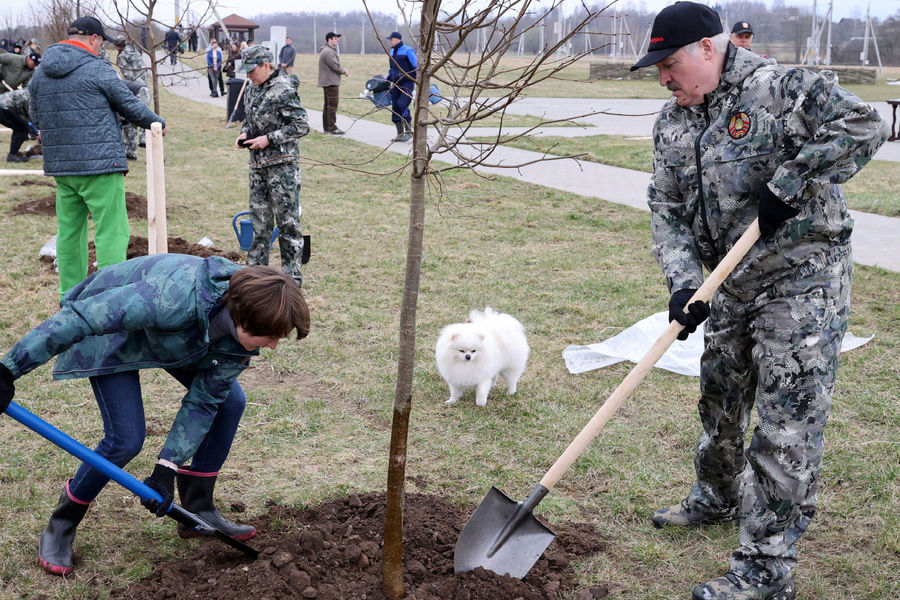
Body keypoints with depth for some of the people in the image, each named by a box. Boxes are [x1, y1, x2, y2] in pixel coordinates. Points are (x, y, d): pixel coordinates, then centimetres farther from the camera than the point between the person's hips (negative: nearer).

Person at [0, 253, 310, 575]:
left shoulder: (243, 330, -22)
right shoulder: (178, 296, -45)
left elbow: (202, 401, -14)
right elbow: (79, 317, -41)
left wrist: (167, 469, -19)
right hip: (109, 330, -7)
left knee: (229, 400, -1)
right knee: (126, 439, -16)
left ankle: (197, 509, 14)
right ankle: (61, 525, 9)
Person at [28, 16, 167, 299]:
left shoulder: (40, 73, 12)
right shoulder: (98, 69, -8)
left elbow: (35, 117, 19)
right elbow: (131, 106, -2)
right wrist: (157, 122, 15)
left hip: (60, 165, 7)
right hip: (100, 162, -7)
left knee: (69, 230, 14)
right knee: (111, 232, -4)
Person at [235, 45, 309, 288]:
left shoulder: (284, 91, -14)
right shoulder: (251, 89, 12)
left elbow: (301, 126, -16)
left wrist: (269, 139, -18)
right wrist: (244, 133, 4)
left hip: (282, 164, -8)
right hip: (258, 163, 8)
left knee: (287, 220, -3)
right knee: (259, 218, 15)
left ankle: (292, 275, 3)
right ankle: (256, 266, 26)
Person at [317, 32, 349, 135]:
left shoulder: (330, 51, 19)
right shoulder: (328, 52, -16)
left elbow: (335, 66, 22)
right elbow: (335, 66, -20)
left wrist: (343, 70, 6)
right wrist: (344, 71, -4)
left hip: (328, 83, 11)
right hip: (330, 83, -11)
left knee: (328, 105, 14)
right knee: (332, 105, -12)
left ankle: (326, 127, 19)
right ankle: (332, 128, -13)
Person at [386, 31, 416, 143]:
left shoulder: (408, 51, -8)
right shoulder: (392, 52, 15)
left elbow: (416, 66, -8)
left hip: (407, 84, -8)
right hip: (396, 84, 8)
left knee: (402, 104, -21)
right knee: (395, 108, 3)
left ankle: (409, 131, -9)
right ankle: (400, 134, 10)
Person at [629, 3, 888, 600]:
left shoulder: (777, 87, -14)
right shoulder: (672, 122, 7)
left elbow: (861, 125, -21)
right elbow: (667, 210, 3)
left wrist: (787, 188, -24)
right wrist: (684, 281, -13)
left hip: (803, 275, -8)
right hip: (733, 281, 8)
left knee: (787, 423, -7)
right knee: (720, 398, 21)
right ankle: (718, 499, 47)